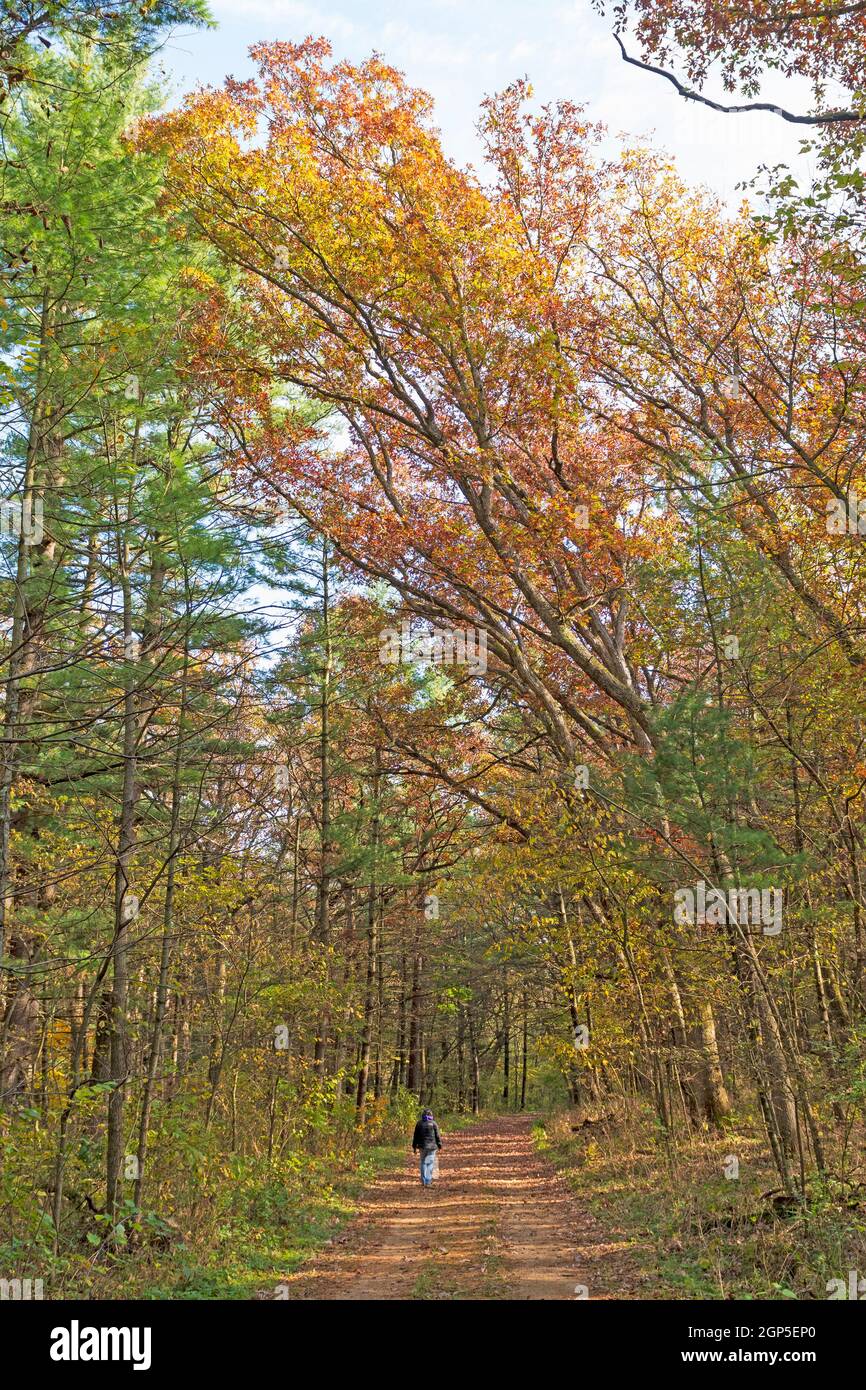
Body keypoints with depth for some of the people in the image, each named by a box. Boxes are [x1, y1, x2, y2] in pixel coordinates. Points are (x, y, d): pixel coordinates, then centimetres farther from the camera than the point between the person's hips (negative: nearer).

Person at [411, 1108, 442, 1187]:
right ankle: (428, 1182, -3)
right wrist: (440, 1145, 7)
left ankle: (424, 1180, 16)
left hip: (422, 1146, 2)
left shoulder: (419, 1123, 2)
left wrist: (414, 1147, 11)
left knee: (423, 1163, 16)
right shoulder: (433, 1123, -5)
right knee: (430, 1164, 2)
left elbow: (415, 1136, 5)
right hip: (431, 1146, -2)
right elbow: (437, 1136, -3)